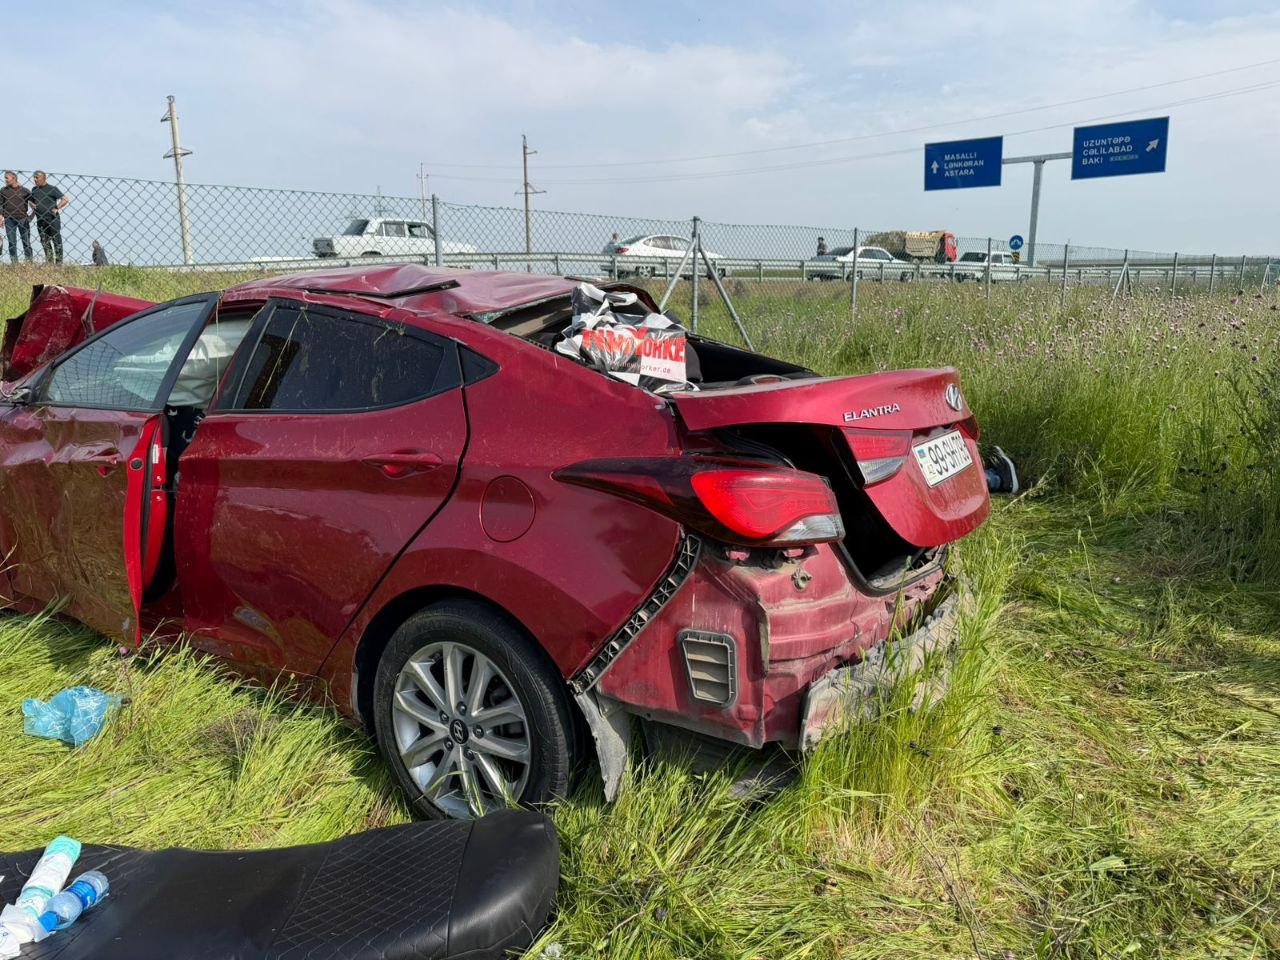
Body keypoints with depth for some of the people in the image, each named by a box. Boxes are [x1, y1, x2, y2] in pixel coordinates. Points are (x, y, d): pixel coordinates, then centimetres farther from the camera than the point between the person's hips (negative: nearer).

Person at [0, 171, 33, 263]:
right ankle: (14, 263, 3)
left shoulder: (25, 191, 3)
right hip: (9, 220, 1)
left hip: (23, 219, -1)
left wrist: (31, 216, 2)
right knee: (12, 243, 1)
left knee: (27, 243, 1)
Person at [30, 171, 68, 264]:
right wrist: (33, 205, 6)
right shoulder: (34, 189, 15)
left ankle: (59, 262, -1)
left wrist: (57, 208, -14)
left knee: (56, 240, -4)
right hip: (40, 219, 6)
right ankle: (49, 261, 11)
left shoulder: (52, 189, -4)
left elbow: (66, 199, -9)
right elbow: (31, 201, 29)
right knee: (44, 242, 6)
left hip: (52, 219, -6)